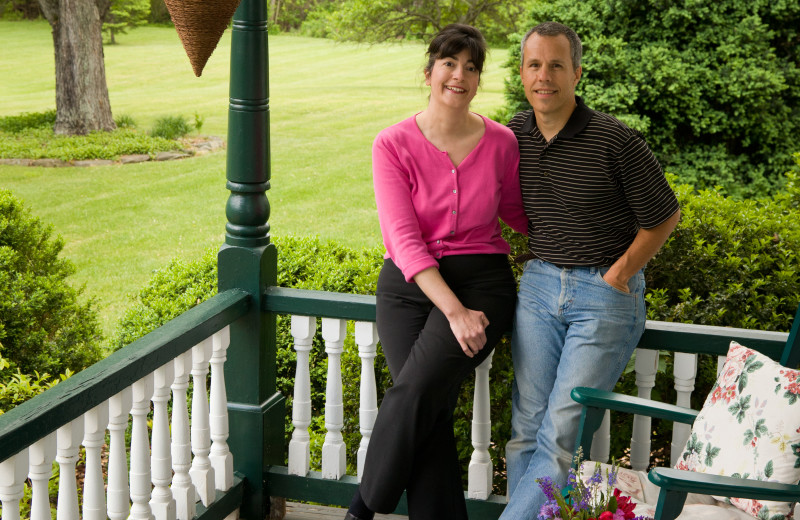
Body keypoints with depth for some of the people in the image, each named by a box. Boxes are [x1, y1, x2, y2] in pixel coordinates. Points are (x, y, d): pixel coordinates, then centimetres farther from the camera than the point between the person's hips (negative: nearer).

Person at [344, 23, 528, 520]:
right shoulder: (394, 144, -1)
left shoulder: (501, 142, 4)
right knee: (431, 412, -15)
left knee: (417, 389, -21)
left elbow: (516, 213, 22)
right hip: (408, 287, 1)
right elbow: (403, 237, -9)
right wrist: (453, 310, -17)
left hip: (482, 280, 0)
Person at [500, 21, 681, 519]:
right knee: (527, 427, 0)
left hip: (606, 292, -5)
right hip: (538, 286, 5)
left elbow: (664, 216, -2)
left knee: (561, 433, -8)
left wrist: (619, 274, -3)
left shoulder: (616, 141, -13)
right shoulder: (514, 135, 3)